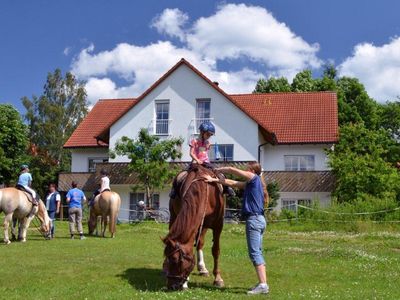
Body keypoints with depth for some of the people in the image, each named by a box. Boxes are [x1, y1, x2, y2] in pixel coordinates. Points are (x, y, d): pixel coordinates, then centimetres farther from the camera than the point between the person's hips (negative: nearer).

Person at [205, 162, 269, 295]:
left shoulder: (255, 178, -4)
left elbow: (232, 170, -5)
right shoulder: (250, 183, 20)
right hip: (259, 219, 10)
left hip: (254, 219, -10)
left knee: (254, 252, -10)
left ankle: (263, 285, -12)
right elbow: (232, 183, 19)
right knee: (257, 252, 12)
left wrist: (217, 169, 9)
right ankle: (263, 284, 13)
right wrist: (214, 180, 15)